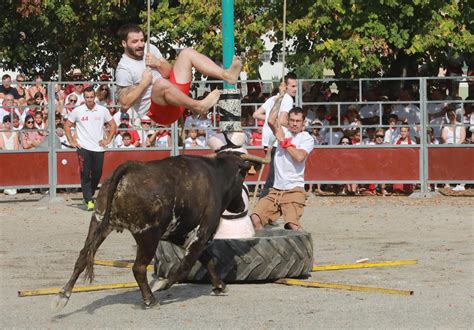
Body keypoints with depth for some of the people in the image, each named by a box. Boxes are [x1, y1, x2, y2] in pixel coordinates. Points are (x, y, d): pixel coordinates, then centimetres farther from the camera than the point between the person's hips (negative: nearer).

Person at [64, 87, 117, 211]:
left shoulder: (103, 111, 5)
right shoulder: (77, 111, 1)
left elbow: (113, 125, 15)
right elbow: (67, 126, 9)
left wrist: (108, 140, 4)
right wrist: (71, 141, 2)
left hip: (98, 148, 2)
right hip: (83, 147, -2)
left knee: (97, 174, 6)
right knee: (85, 175, -9)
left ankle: (89, 195, 26)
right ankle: (89, 201, -9)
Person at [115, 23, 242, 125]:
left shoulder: (149, 49, 10)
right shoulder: (124, 69, -11)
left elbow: (169, 73, 10)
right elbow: (125, 103, -15)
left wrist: (158, 63, -9)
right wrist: (144, 83, -18)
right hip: (156, 111, -8)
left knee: (187, 53, 1)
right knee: (161, 83, -40)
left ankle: (227, 75, -16)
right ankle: (199, 106, -43)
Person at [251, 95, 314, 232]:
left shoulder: (307, 138, 0)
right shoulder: (283, 132, 12)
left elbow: (300, 157, -19)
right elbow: (271, 121, -8)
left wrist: (284, 142, -7)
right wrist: (278, 100, -1)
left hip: (294, 189, -5)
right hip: (276, 190, 5)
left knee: (292, 224, -23)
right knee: (255, 219, -9)